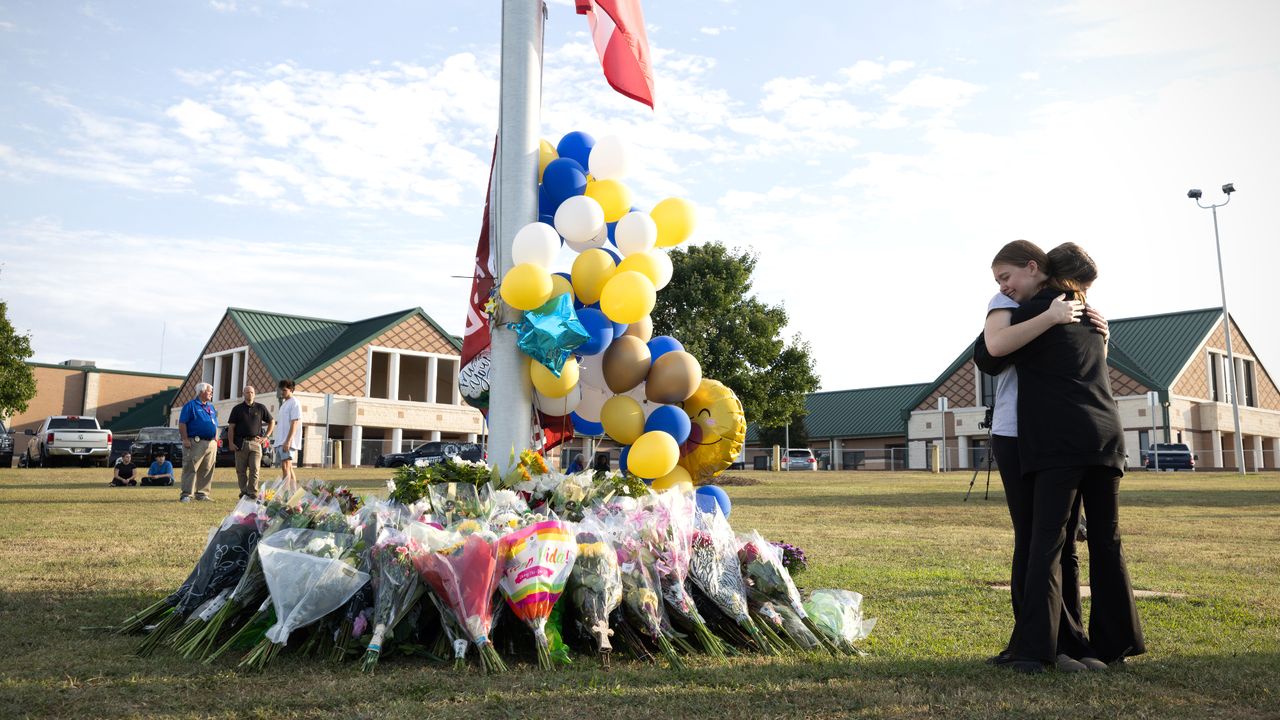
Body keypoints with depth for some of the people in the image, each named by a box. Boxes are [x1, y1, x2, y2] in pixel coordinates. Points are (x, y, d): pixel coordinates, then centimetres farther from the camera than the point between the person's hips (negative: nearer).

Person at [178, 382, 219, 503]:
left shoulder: (211, 407, 21)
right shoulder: (191, 405, -1)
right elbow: (182, 423, -7)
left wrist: (216, 440, 15)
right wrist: (185, 439, -14)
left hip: (211, 443, 7)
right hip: (196, 443, -7)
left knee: (207, 470, 6)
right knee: (190, 469, -7)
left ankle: (202, 493, 12)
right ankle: (186, 494, -5)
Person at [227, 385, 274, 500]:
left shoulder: (261, 408, 9)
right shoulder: (237, 409, 9)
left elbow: (272, 422, 18)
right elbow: (231, 427, 6)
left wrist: (266, 436, 8)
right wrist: (231, 443, -3)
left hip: (255, 442, -1)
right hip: (240, 443, 1)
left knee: (255, 469, -6)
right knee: (241, 470, 3)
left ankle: (253, 492, -3)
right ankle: (244, 491, 11)